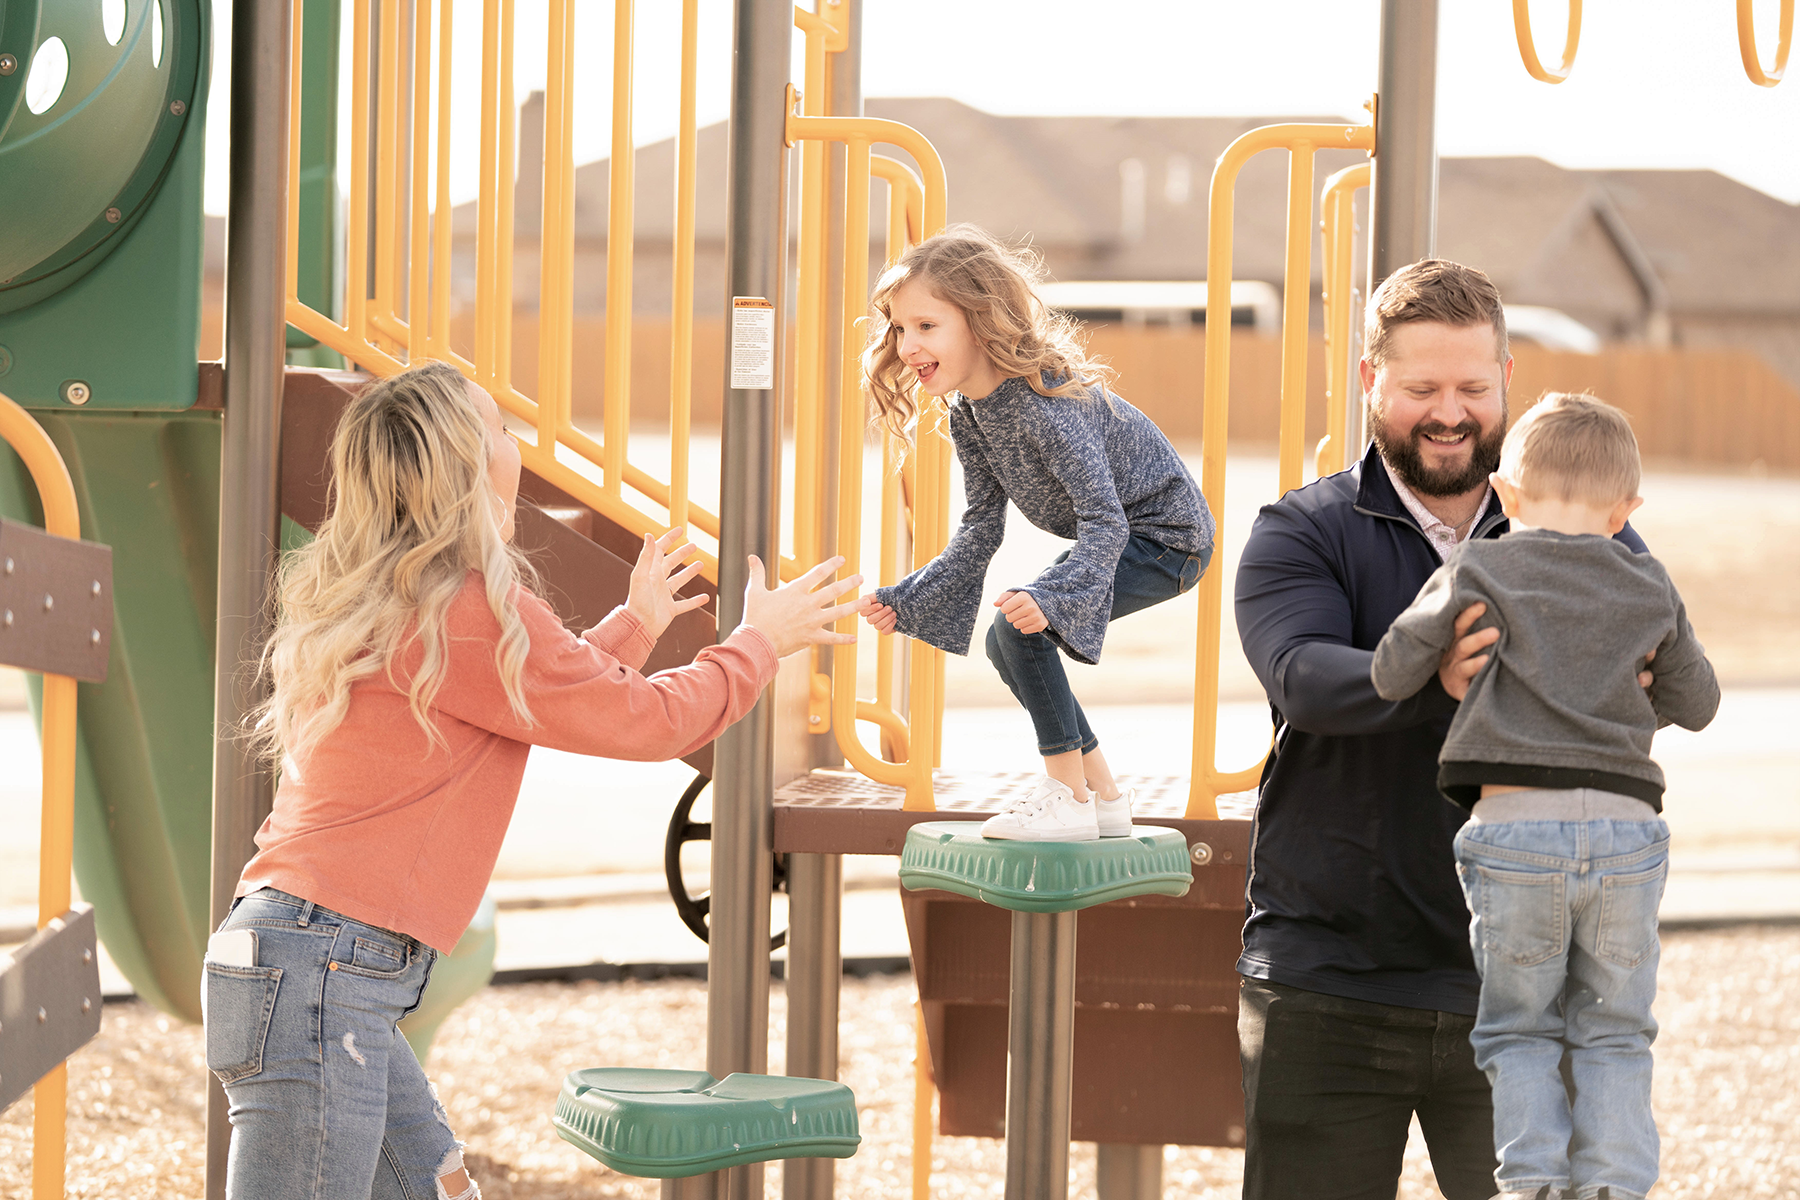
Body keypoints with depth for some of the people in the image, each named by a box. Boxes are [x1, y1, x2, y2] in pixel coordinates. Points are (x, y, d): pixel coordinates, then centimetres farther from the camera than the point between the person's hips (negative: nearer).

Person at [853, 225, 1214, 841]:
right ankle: (1104, 793, 21)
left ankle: (1069, 797, -10)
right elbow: (979, 532, 5)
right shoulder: (969, 416, -2)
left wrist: (1050, 598, -50)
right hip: (1118, 536, 10)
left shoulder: (1045, 403, -31)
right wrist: (902, 602, -2)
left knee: (1022, 626, -22)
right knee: (1009, 642, 12)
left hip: (1165, 538, -10)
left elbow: (1105, 519, -36)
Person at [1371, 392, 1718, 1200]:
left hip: (1515, 827, -2)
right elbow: (1697, 704, 22)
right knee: (1613, 1034, 12)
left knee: (1518, 1028, 9)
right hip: (1626, 828, 2)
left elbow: (1390, 673, 2)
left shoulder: (1478, 573, 3)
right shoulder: (1649, 589, 12)